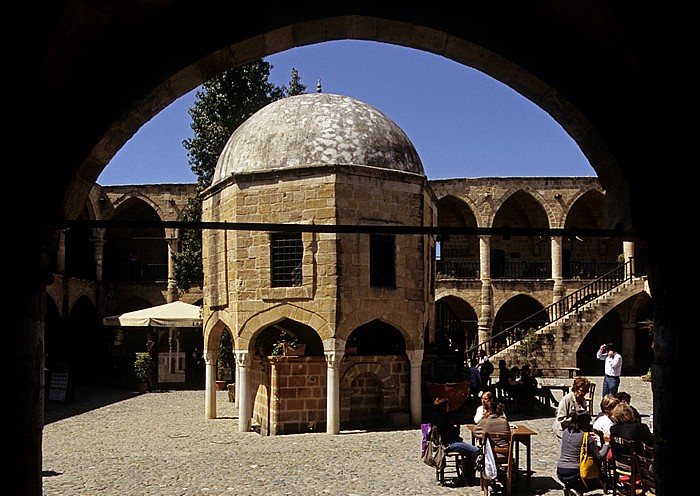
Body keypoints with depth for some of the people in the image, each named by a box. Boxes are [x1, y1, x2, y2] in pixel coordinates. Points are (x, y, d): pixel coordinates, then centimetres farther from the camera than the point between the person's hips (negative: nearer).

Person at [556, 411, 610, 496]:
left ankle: (568, 487, 12)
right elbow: (599, 457, -9)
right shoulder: (587, 437, -11)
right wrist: (606, 443, 1)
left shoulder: (565, 431, 5)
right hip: (573, 474, -6)